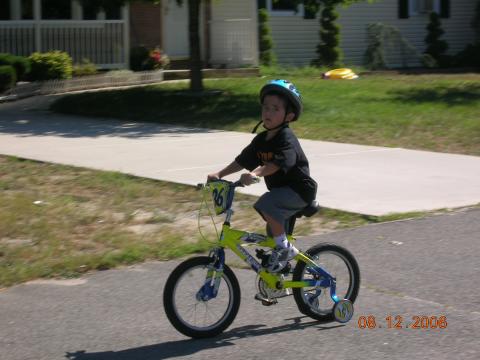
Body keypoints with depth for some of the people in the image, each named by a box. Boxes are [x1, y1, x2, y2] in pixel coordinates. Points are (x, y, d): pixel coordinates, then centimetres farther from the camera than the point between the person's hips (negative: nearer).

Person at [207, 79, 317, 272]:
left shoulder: (287, 139, -21)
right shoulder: (261, 139, 4)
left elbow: (279, 163, -38)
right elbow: (242, 161, 4)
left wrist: (254, 174, -53)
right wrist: (219, 174, -8)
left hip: (299, 190, -9)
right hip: (281, 190, 9)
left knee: (267, 204, -32)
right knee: (274, 234, 19)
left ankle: (285, 248, -19)